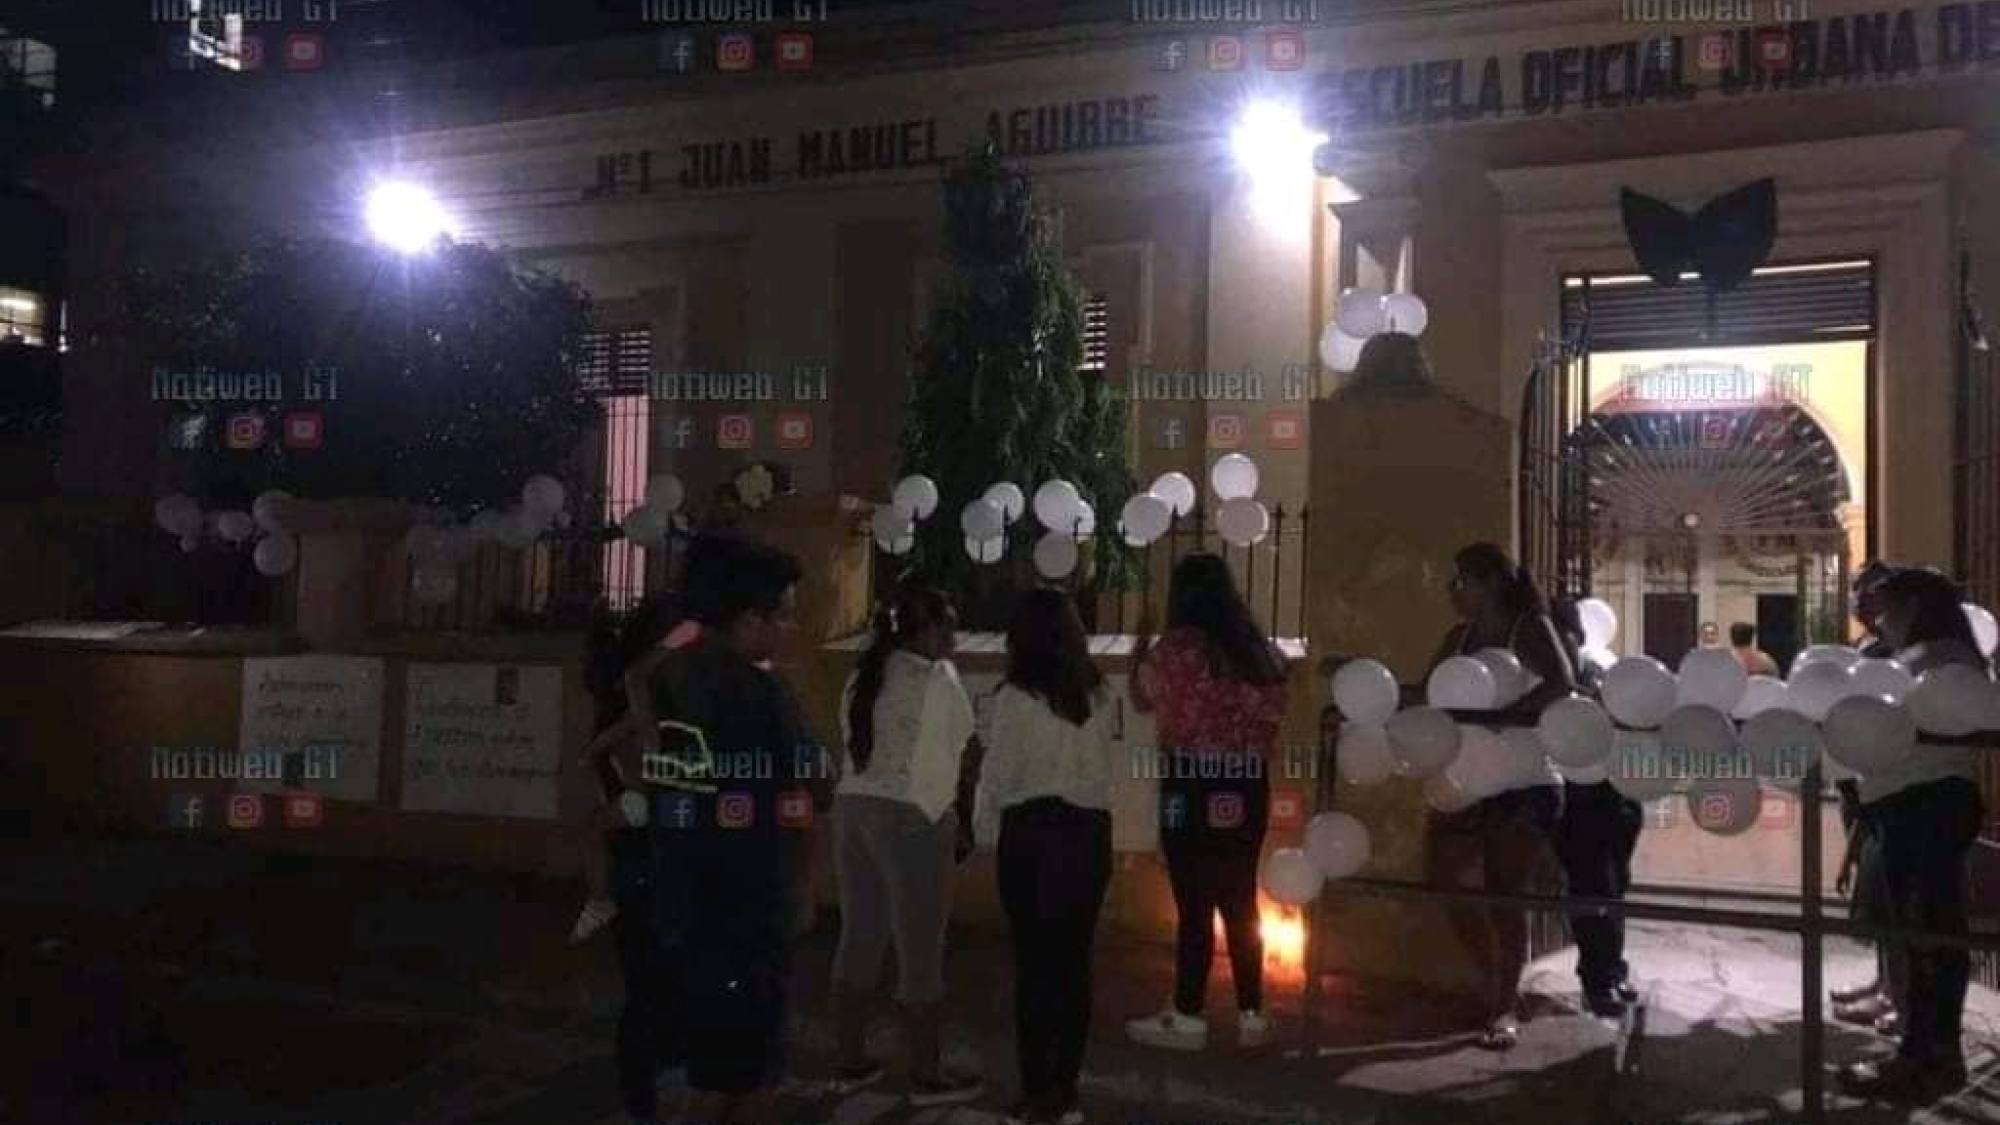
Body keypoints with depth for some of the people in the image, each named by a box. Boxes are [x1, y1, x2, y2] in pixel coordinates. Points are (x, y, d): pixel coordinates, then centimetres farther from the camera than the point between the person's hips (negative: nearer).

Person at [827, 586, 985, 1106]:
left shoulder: (863, 677, 11)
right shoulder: (937, 679, -8)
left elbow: (858, 745, 11)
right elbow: (967, 757, -2)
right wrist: (964, 824, 10)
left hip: (854, 807, 7)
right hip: (912, 818, -7)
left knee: (859, 938, 14)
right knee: (920, 951, 2)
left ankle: (850, 1062, 22)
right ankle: (927, 1077, 11)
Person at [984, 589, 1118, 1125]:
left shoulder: (1014, 698, -12)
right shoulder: (1098, 696, 1)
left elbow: (999, 783, -9)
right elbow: (1106, 769, 8)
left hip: (1031, 834, -4)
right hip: (1089, 832, 4)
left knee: (1034, 964, 5)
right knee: (1075, 962, 10)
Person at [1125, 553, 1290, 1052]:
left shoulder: (1176, 648, -11)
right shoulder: (1261, 651, 5)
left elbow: (1143, 699, 3)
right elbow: (1271, 716, 8)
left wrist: (1139, 651, 17)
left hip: (1191, 786, -5)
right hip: (1248, 787, 5)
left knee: (1194, 904, 2)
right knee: (1241, 902, 14)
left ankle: (1188, 1019, 11)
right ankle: (1251, 1016, 22)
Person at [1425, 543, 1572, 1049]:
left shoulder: (1530, 627, -9)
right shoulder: (1459, 637, 8)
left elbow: (1561, 683, -26)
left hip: (1525, 787, -6)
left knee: (1505, 894, -4)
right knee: (1445, 882, 7)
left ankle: (1506, 1008, 11)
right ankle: (1497, 983, 29)